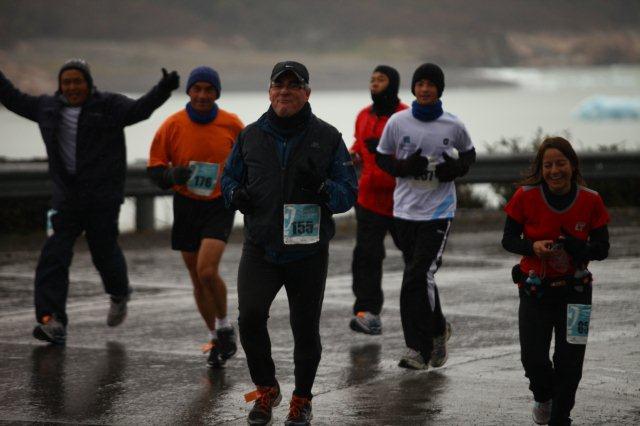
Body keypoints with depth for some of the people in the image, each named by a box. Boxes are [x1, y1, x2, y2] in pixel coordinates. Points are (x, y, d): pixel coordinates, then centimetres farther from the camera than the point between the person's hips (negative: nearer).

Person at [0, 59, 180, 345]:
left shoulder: (110, 106, -4)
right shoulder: (49, 107, 9)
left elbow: (140, 109, -18)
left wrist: (163, 89, -34)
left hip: (103, 198, -4)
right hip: (67, 199, 4)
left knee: (104, 251, 5)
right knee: (53, 257, -7)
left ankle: (119, 294, 38)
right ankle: (52, 321, -11)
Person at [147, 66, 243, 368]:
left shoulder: (232, 125, -4)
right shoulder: (172, 126, -5)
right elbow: (154, 170, -2)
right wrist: (172, 176, -22)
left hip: (219, 206, -2)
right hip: (186, 206, 2)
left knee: (207, 270, -20)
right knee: (197, 279, 8)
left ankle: (225, 327, 2)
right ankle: (215, 338, 24)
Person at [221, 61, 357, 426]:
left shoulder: (327, 137, 0)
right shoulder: (251, 136, 6)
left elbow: (350, 191, -1)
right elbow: (230, 176, 19)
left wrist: (321, 188, -22)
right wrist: (236, 194, -5)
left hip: (308, 252, -1)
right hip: (260, 249, 1)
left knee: (306, 328, 6)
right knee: (250, 317, -16)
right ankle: (266, 389, 8)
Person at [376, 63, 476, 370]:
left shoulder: (453, 126, -1)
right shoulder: (397, 122, 0)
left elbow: (469, 154, 15)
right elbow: (382, 158, 8)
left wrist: (457, 168, -7)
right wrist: (404, 167, -11)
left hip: (438, 211, -3)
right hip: (405, 210, 3)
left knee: (419, 277, -14)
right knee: (420, 277, 13)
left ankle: (418, 349, -9)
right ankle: (437, 329, 34)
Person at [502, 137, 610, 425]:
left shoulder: (590, 201, -9)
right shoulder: (525, 197, -11)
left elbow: (602, 249, -3)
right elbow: (508, 240, -3)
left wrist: (575, 247, -25)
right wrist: (533, 247, -24)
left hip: (574, 290, 1)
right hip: (535, 290, 0)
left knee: (569, 363, 0)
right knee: (533, 359, -4)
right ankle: (543, 396, 31)